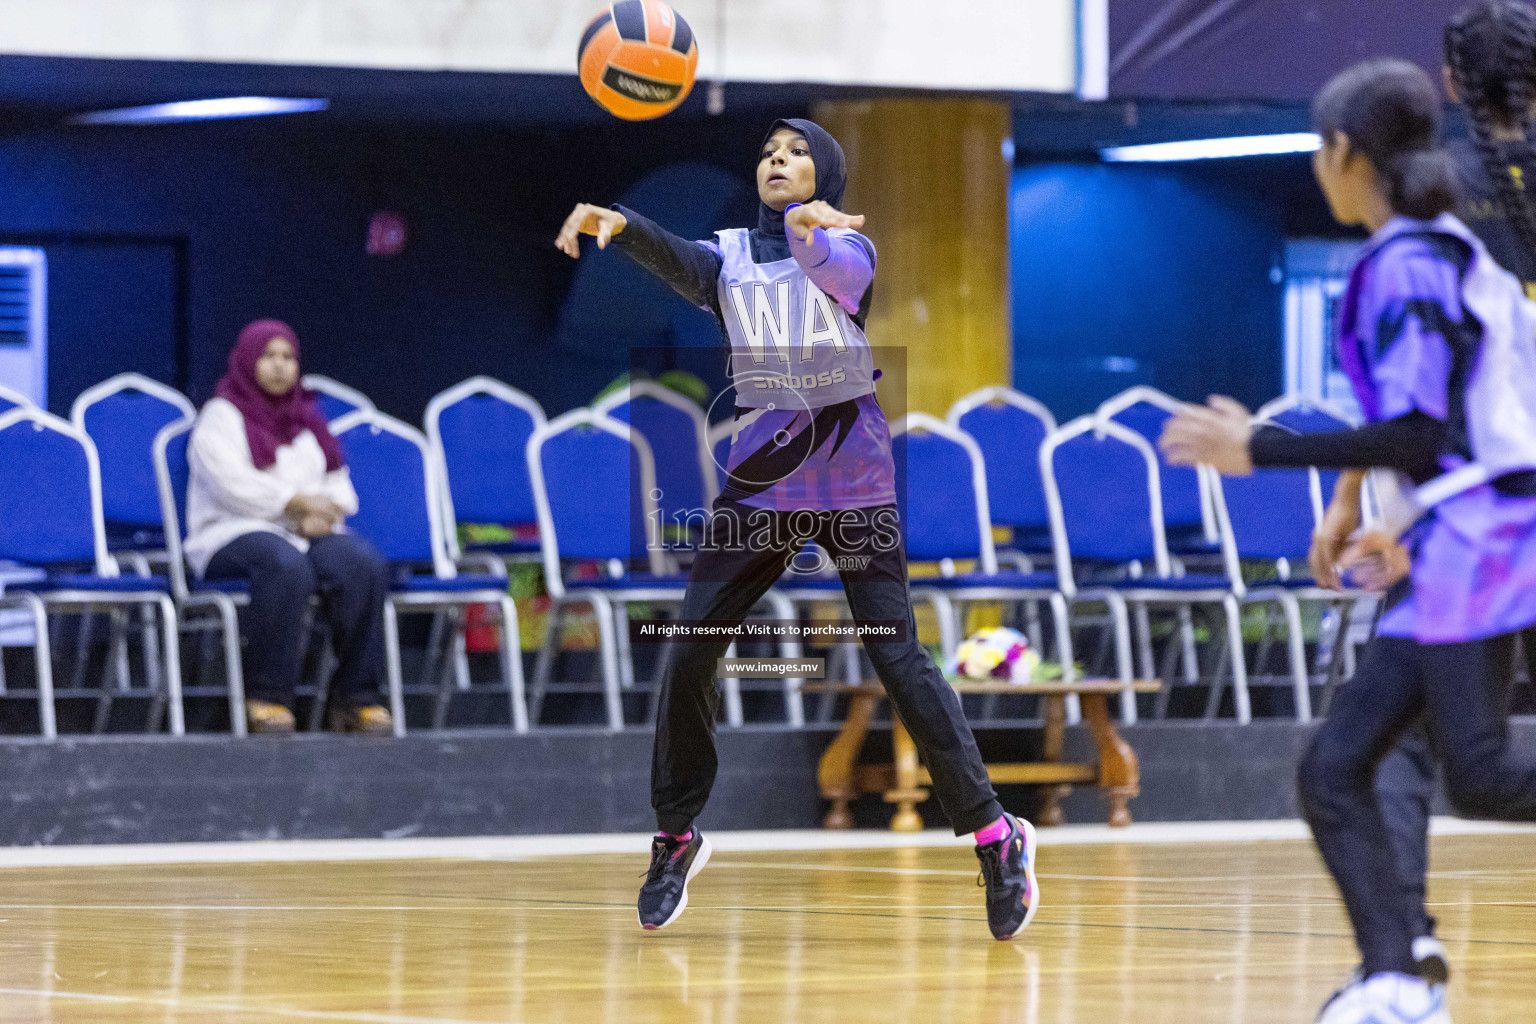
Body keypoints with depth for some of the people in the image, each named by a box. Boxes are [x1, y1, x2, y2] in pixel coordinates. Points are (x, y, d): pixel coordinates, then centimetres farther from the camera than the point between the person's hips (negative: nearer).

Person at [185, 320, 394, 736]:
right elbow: (232, 484, -10)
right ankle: (267, 697, -35)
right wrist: (298, 502, -14)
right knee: (286, 566, -41)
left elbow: (337, 483, 20)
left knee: (365, 566, -28)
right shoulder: (221, 417, 6)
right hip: (236, 532, -5)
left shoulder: (306, 418, 25)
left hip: (309, 531, 5)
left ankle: (355, 697, -26)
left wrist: (326, 511, -4)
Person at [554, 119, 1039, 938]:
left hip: (853, 485, -3)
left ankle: (997, 839, -2)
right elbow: (681, 263, -17)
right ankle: (676, 839, 14)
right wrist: (619, 224, -41)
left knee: (899, 659, -10)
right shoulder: (733, 255, 6)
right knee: (688, 655, -3)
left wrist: (812, 228, -52)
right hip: (759, 482, 3)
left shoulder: (849, 243, 0)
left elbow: (842, 269, -26)